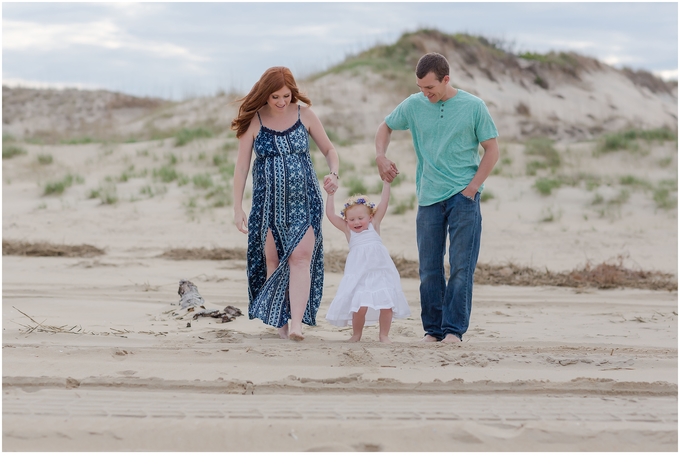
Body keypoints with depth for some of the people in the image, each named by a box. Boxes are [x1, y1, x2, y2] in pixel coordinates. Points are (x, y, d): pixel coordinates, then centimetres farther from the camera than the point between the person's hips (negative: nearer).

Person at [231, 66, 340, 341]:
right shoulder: (254, 121, -2)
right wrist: (237, 208, -5)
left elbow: (329, 149, 12)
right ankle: (280, 323, 10)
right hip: (269, 202, 0)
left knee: (301, 257, -13)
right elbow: (241, 166, 0)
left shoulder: (304, 115, 2)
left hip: (304, 201, 0)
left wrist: (333, 174, -9)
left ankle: (297, 324, -20)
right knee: (272, 260, 2)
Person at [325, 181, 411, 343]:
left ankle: (384, 334, 12)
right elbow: (330, 214, 4)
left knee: (387, 304, -4)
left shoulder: (374, 225, 9)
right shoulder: (348, 231, 8)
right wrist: (331, 194, 4)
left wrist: (386, 183, 3)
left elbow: (383, 205, 5)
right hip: (359, 274, -1)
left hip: (381, 272, 1)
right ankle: (356, 334, 11)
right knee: (360, 305, -10)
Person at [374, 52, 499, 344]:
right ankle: (433, 328, 14)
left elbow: (492, 150, 1)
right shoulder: (413, 105, 4)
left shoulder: (473, 107, -3)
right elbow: (385, 127, 20)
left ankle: (454, 329, -2)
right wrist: (381, 156, 2)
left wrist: (472, 187, -7)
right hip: (428, 198, 3)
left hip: (463, 196, -3)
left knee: (461, 266, -6)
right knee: (429, 269, 5)